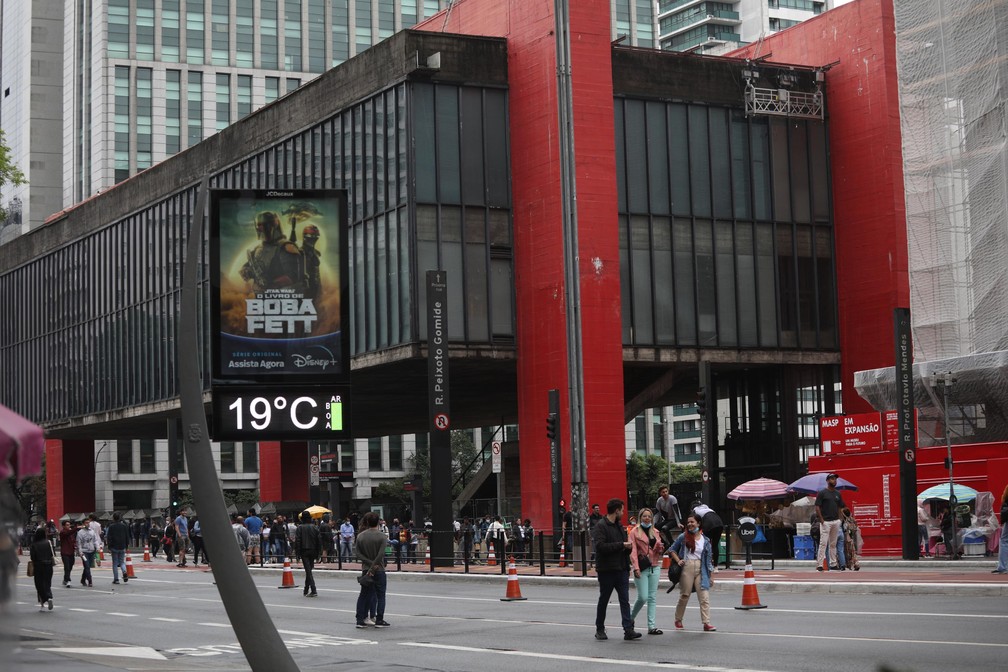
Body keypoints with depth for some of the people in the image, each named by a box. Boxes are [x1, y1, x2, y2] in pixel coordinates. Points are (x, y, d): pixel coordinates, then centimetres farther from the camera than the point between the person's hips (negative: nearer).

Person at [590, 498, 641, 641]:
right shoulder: (601, 526, -10)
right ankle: (600, 629, 18)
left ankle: (628, 630, -6)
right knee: (603, 601, 6)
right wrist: (622, 545, -19)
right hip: (606, 570, -6)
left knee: (625, 600, -2)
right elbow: (600, 546, -23)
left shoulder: (620, 526, 16)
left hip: (622, 569, 6)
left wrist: (628, 547, 0)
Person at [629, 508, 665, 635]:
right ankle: (631, 617, 16)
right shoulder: (635, 532, 0)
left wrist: (660, 547, -6)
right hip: (641, 567, -5)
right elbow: (633, 550, -7)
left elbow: (659, 552, 18)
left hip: (654, 567, 5)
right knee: (643, 597, -9)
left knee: (652, 597, 2)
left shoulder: (655, 532, 15)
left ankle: (652, 626, 2)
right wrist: (636, 568, -17)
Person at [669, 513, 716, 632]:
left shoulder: (705, 540, 7)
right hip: (687, 568, -1)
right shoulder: (683, 537, 3)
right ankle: (678, 620, 25)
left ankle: (706, 623, -9)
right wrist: (678, 560, -5)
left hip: (701, 570, 1)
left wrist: (711, 576, 9)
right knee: (684, 596, 8)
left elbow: (708, 559, 10)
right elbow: (673, 550, 12)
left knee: (704, 597, -8)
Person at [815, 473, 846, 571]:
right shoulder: (822, 493, -4)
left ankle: (833, 564, 16)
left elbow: (840, 507, 19)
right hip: (825, 521, -6)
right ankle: (819, 564, -12)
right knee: (823, 543, -11)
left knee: (833, 544, 10)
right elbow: (817, 507, -7)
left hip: (836, 521, 6)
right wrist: (821, 520, -14)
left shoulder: (837, 493, 14)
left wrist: (839, 518, 8)